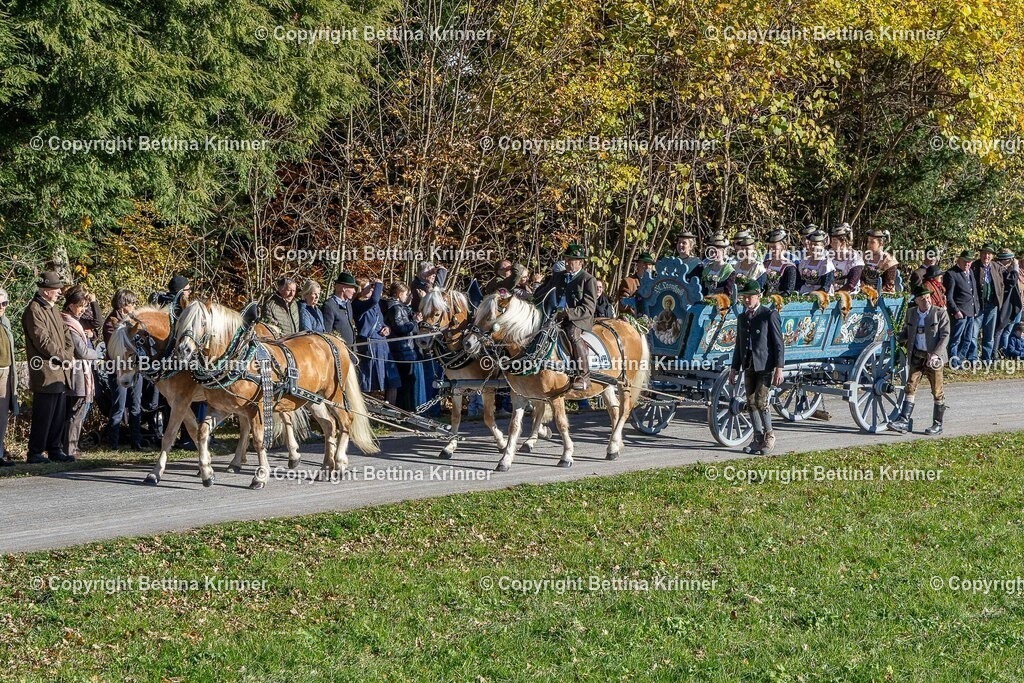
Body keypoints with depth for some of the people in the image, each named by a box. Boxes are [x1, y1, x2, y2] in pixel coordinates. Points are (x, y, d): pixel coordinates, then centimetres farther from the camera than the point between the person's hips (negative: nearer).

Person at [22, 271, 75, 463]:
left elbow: (65, 334, 20)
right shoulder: (34, 310, -11)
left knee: (60, 416, 11)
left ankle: (55, 450, 19)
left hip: (61, 374, 9)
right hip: (46, 374, -9)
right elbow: (43, 341, -18)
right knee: (43, 417, -6)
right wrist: (65, 357, -11)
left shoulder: (52, 309, 18)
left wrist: (68, 353, 1)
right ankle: (35, 453, 0)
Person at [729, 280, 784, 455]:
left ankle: (769, 436, 2)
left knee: (761, 401, -13)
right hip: (749, 367, 6)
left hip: (766, 366, -6)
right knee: (751, 403, 5)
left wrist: (779, 369, -13)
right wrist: (734, 369, 16)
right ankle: (758, 438, 14)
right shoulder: (741, 318, 13)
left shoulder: (770, 315, -5)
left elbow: (779, 344, -7)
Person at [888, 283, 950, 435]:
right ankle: (904, 422, -10)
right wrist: (897, 340, -3)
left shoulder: (940, 313, -5)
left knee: (937, 392, 4)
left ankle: (938, 424, 15)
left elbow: (945, 336, -10)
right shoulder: (911, 314, 8)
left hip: (933, 358, -3)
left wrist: (935, 354, -21)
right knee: (910, 388, -6)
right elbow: (905, 333, 19)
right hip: (916, 357, 3)